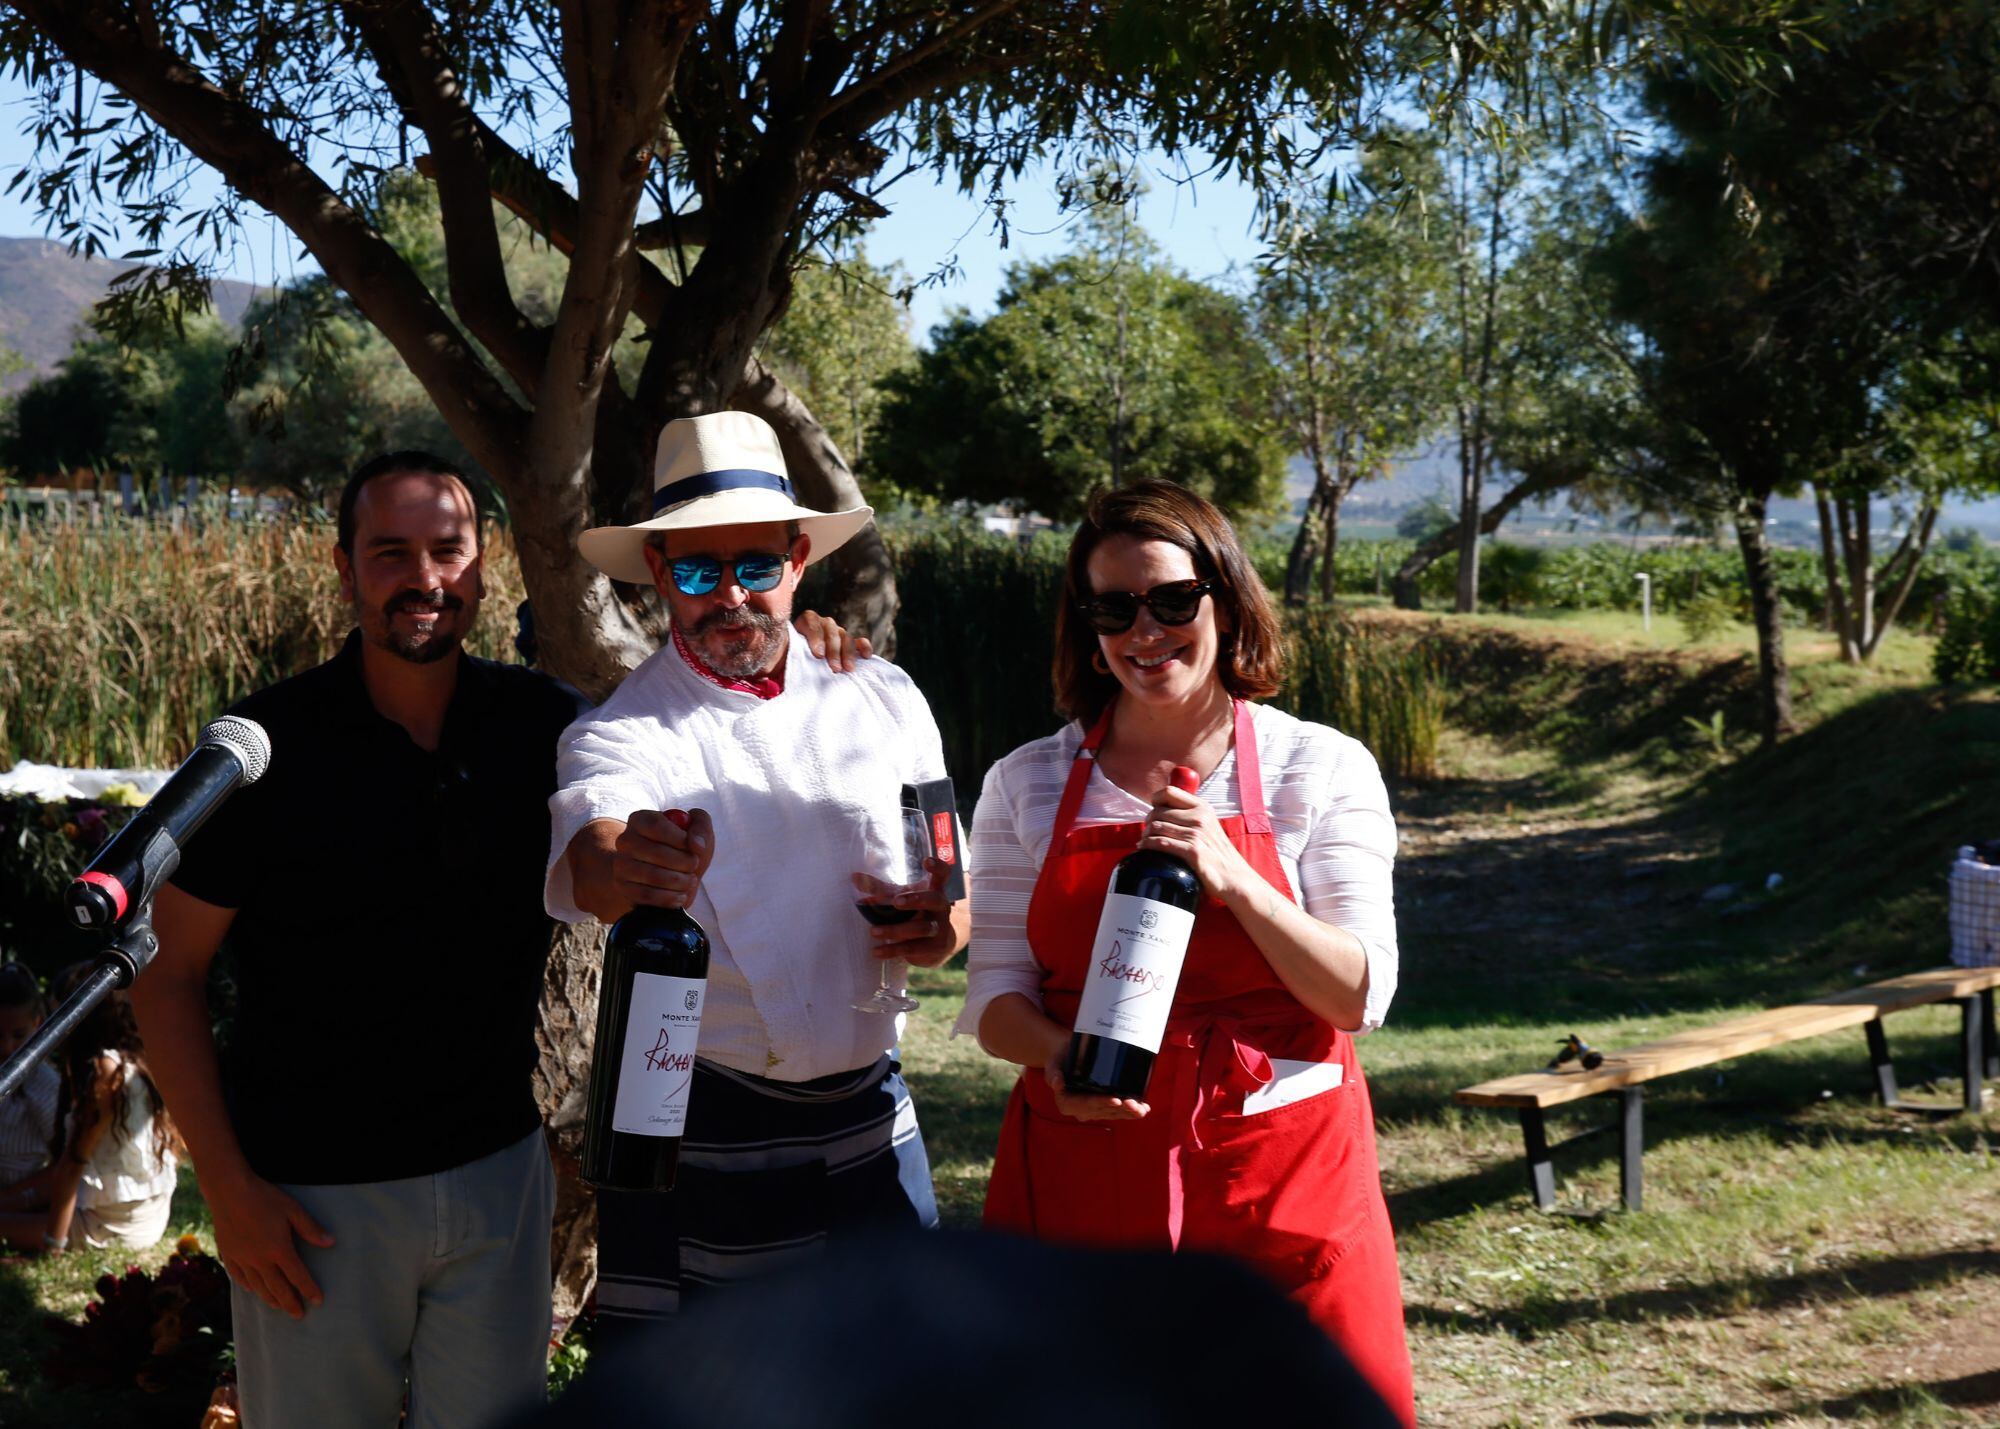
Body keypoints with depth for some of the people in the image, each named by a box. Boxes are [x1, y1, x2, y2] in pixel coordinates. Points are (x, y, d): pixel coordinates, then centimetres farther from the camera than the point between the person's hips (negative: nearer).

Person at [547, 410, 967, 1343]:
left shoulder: (883, 699, 6)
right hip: (699, 1138, -3)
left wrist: (941, 928, -8)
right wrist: (629, 869, -52)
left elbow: (950, 880, 16)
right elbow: (588, 859, -28)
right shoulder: (621, 733, -6)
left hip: (870, 1122, 3)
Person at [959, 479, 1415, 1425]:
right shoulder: (1026, 786, 5)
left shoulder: (1320, 770, 0)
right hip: (1079, 1179, 1)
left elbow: (1361, 998, -5)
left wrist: (1230, 880, -18)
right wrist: (1059, 1054, -16)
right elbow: (996, 995, 5)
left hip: (1282, 1179, -1)